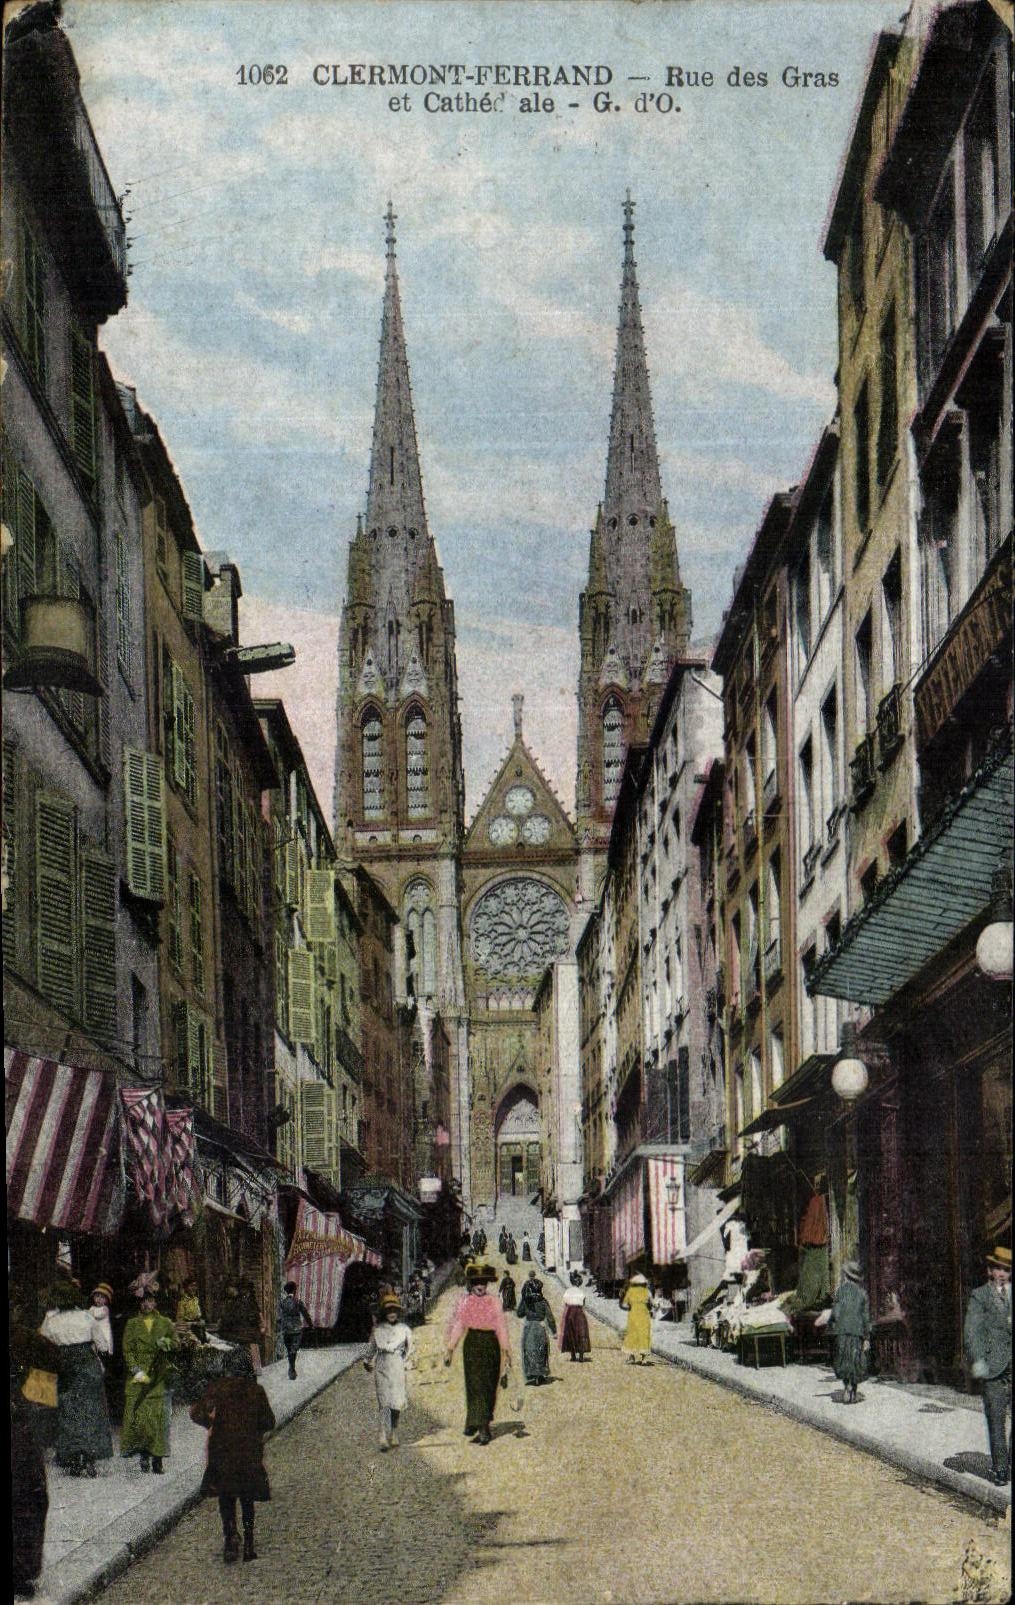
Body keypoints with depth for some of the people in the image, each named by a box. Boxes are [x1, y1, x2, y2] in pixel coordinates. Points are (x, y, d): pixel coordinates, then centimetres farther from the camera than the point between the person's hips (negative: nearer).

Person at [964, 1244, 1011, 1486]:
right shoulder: (979, 1296, 7)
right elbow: (972, 1331, -2)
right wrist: (977, 1360, -15)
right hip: (993, 1366, -2)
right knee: (996, 1419, -2)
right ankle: (999, 1468, 5)